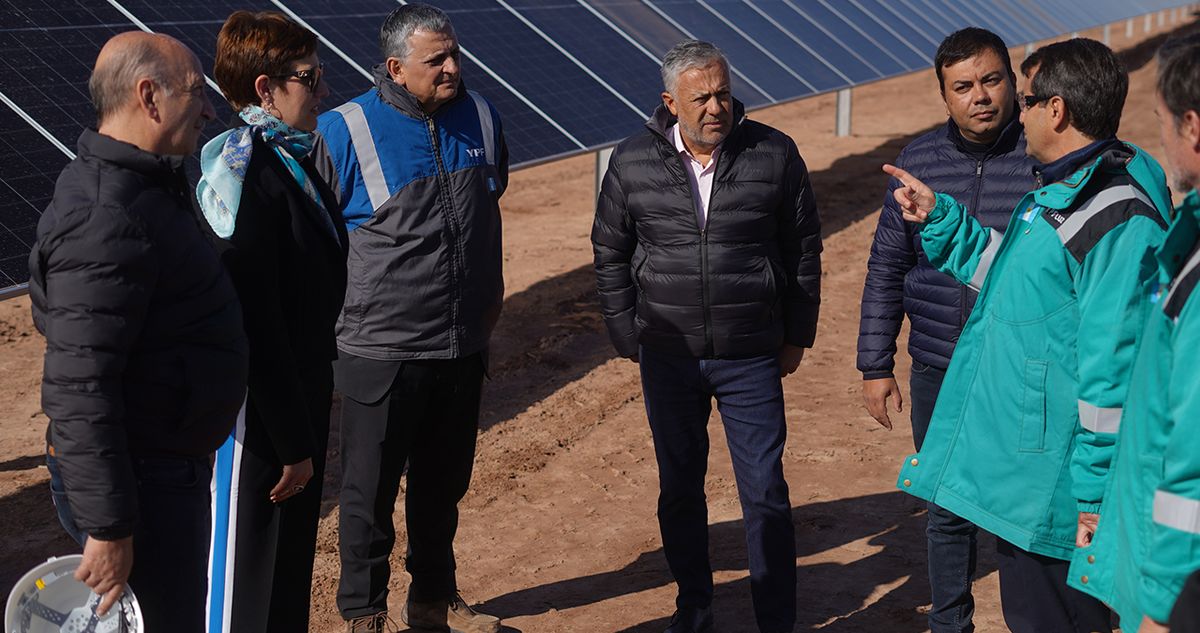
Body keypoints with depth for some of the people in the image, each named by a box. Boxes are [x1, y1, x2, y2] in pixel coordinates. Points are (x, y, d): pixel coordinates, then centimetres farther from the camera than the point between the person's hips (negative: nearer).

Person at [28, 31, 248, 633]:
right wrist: (107, 527, -27)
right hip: (141, 480, -10)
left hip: (172, 464, 10)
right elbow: (78, 390, -29)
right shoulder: (107, 221, -25)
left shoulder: (147, 188, 9)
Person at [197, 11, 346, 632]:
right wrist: (292, 442, -19)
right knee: (246, 582, 6)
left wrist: (307, 427, 15)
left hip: (302, 391, 9)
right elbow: (256, 325, -24)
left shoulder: (291, 156, 7)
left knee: (293, 558, 22)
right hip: (260, 415, -9)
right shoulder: (246, 175, -23)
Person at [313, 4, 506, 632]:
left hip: (463, 345, 5)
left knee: (444, 483, 18)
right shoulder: (345, 131, -13)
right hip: (379, 349, -5)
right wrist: (331, 320, -5)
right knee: (370, 489, 5)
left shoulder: (479, 116, 4)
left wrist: (490, 290, 23)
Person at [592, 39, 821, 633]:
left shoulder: (774, 154, -6)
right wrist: (629, 339, 6)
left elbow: (804, 249, 4)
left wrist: (796, 336, 6)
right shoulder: (633, 161, -4)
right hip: (668, 358, 2)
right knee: (679, 489, 13)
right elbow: (609, 254, 8)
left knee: (765, 493, 2)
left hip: (752, 360, -1)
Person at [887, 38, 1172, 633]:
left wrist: (1098, 495, -22)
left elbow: (1113, 372, -24)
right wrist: (939, 219, 21)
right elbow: (1004, 269, 28)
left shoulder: (1115, 218, -23)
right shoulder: (1053, 192, 10)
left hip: (1053, 486, -10)